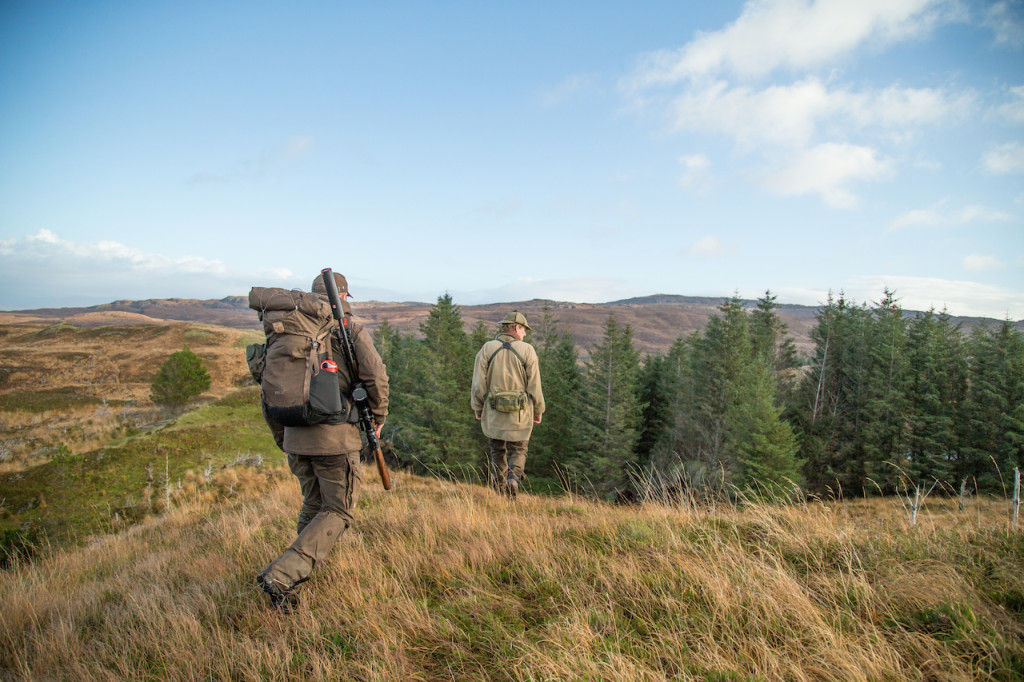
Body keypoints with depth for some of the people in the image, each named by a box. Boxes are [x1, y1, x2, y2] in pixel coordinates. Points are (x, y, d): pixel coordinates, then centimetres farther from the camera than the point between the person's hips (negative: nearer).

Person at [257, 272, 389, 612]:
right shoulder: (352, 330, -4)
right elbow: (376, 378, -13)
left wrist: (282, 438, 21)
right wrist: (377, 419, 4)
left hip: (297, 436, 6)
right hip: (337, 436, -5)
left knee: (313, 505, 22)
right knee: (338, 511, 5)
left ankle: (300, 574, 26)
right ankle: (281, 575, -8)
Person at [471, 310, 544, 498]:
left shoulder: (486, 349, -2)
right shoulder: (527, 351, -6)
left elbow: (479, 384, -2)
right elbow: (534, 386, -5)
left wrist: (478, 408, 10)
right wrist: (538, 411, 6)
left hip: (493, 414, 2)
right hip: (520, 415, -1)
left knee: (497, 452, 16)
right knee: (518, 451, 12)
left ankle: (499, 493, 18)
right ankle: (513, 478, -15)